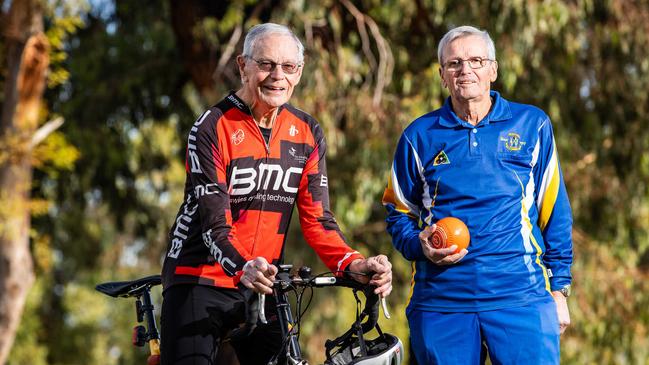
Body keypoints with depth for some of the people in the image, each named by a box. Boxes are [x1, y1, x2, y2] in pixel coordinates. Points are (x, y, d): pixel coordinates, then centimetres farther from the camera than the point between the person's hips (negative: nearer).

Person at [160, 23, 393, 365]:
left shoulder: (307, 134, 4)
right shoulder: (212, 128, -11)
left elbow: (316, 218, 0)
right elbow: (214, 222, -19)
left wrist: (353, 265, -19)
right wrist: (244, 269, -39)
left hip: (263, 287, 4)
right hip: (199, 281, -4)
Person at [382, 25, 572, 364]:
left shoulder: (532, 125, 8)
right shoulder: (419, 136, 9)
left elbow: (554, 213, 11)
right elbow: (398, 214, 15)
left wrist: (558, 289, 7)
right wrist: (420, 245, -6)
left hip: (522, 298, -1)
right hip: (440, 303, 1)